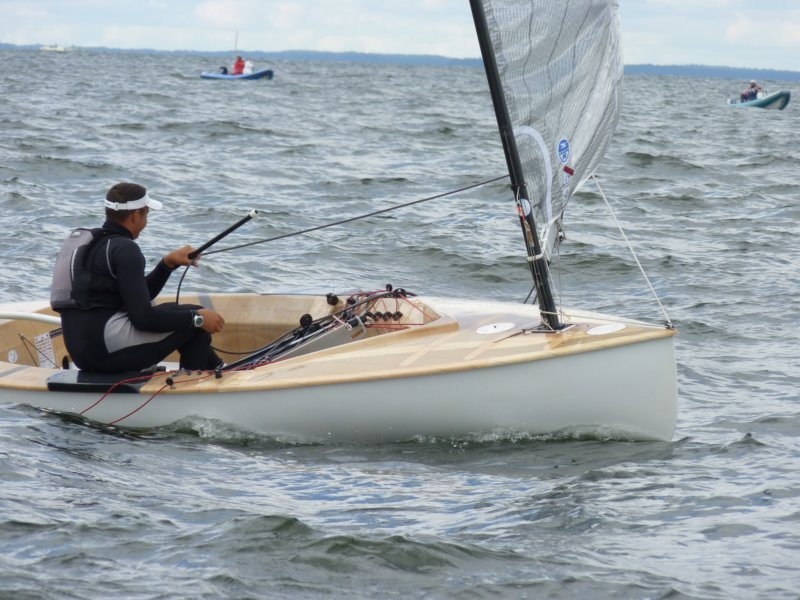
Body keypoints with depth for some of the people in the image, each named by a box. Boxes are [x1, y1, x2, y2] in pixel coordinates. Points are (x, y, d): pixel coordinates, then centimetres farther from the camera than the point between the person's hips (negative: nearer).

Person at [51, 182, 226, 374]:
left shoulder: (88, 243, 18)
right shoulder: (123, 249, -11)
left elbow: (139, 298, 26)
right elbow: (143, 318, -17)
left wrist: (168, 263, 16)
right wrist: (197, 318, -8)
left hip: (82, 351, 10)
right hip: (106, 348, -10)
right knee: (195, 324, -1)